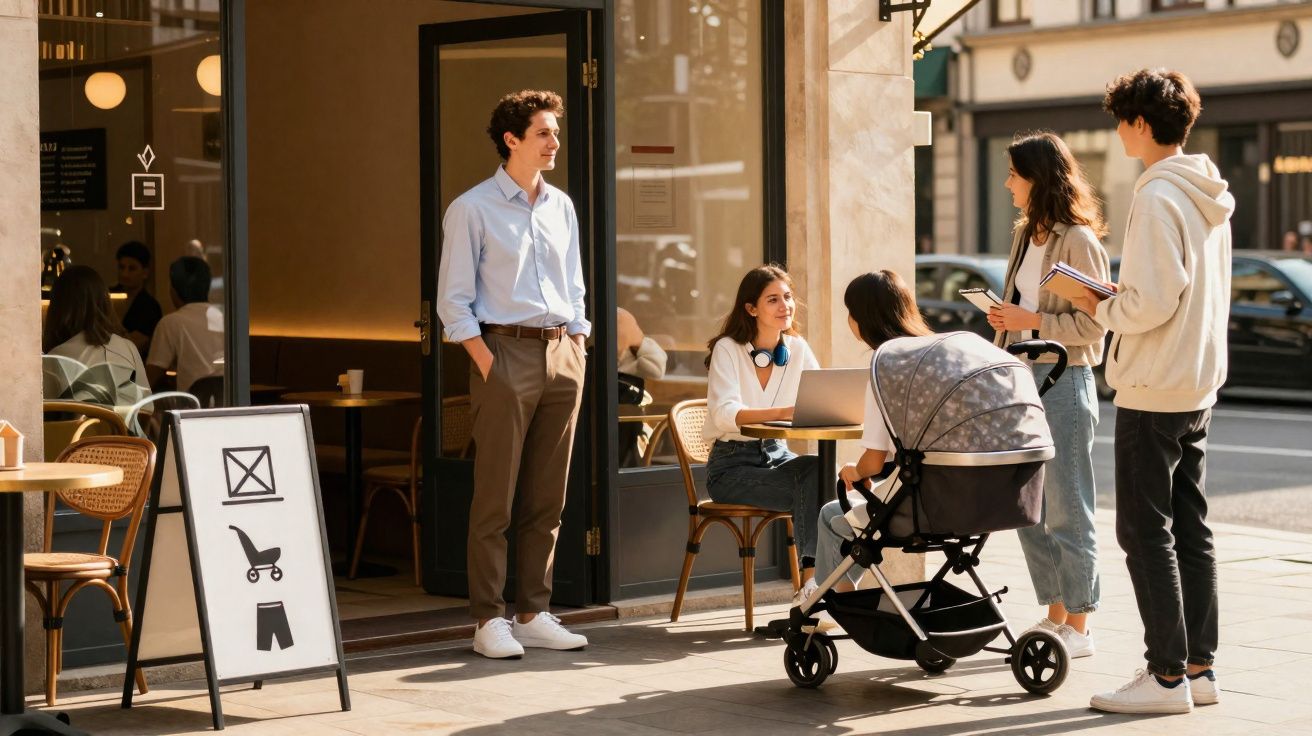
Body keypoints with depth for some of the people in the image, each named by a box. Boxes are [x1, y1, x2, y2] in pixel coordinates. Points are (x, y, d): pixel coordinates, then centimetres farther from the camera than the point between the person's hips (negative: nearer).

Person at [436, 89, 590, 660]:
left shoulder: (561, 207, 15)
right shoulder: (473, 209, -3)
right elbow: (453, 301, -5)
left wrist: (578, 351, 9)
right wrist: (487, 364, -13)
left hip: (561, 355, 6)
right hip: (506, 354, -6)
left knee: (547, 499, 7)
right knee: (495, 499, -4)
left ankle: (534, 613, 14)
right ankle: (488, 620, 0)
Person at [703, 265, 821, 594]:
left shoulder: (797, 348, 6)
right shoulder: (727, 350, -10)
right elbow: (724, 414, -25)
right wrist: (784, 413, -41)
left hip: (776, 455, 5)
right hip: (732, 464, -5)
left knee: (819, 469, -29)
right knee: (811, 488, -29)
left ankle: (814, 574, -30)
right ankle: (811, 577, -24)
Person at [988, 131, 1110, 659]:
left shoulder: (1078, 242, -11)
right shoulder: (1026, 237, 14)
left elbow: (1092, 325, -15)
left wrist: (1033, 321, -18)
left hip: (1064, 382, -9)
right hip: (1023, 379, 9)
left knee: (1066, 511, -4)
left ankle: (1078, 627, 3)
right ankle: (1055, 615, 20)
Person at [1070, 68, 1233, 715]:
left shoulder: (1157, 197, -18)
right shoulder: (1209, 196, 12)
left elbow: (1153, 303, -23)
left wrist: (1100, 308, -6)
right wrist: (1119, 298, 13)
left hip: (1152, 393, -9)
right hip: (1198, 386, 9)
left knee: (1146, 532, -3)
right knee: (1190, 529, 12)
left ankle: (1167, 676, -2)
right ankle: (1199, 667, 17)